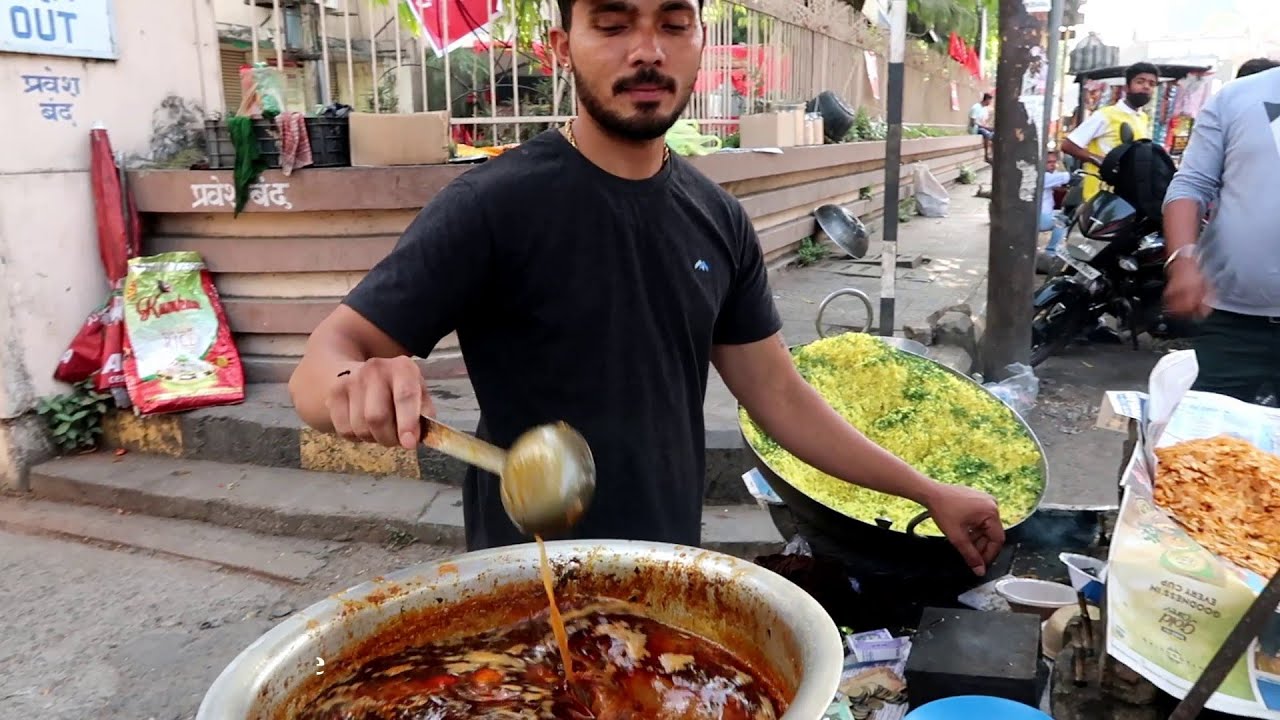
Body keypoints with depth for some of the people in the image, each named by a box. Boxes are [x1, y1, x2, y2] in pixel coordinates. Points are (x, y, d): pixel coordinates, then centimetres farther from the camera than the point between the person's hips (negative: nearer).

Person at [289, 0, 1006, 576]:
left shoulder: (720, 220, -1)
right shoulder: (493, 205, -17)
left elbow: (777, 393, 5)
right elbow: (321, 362, -18)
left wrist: (929, 491, 6)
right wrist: (356, 385, -41)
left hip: (675, 574, 5)